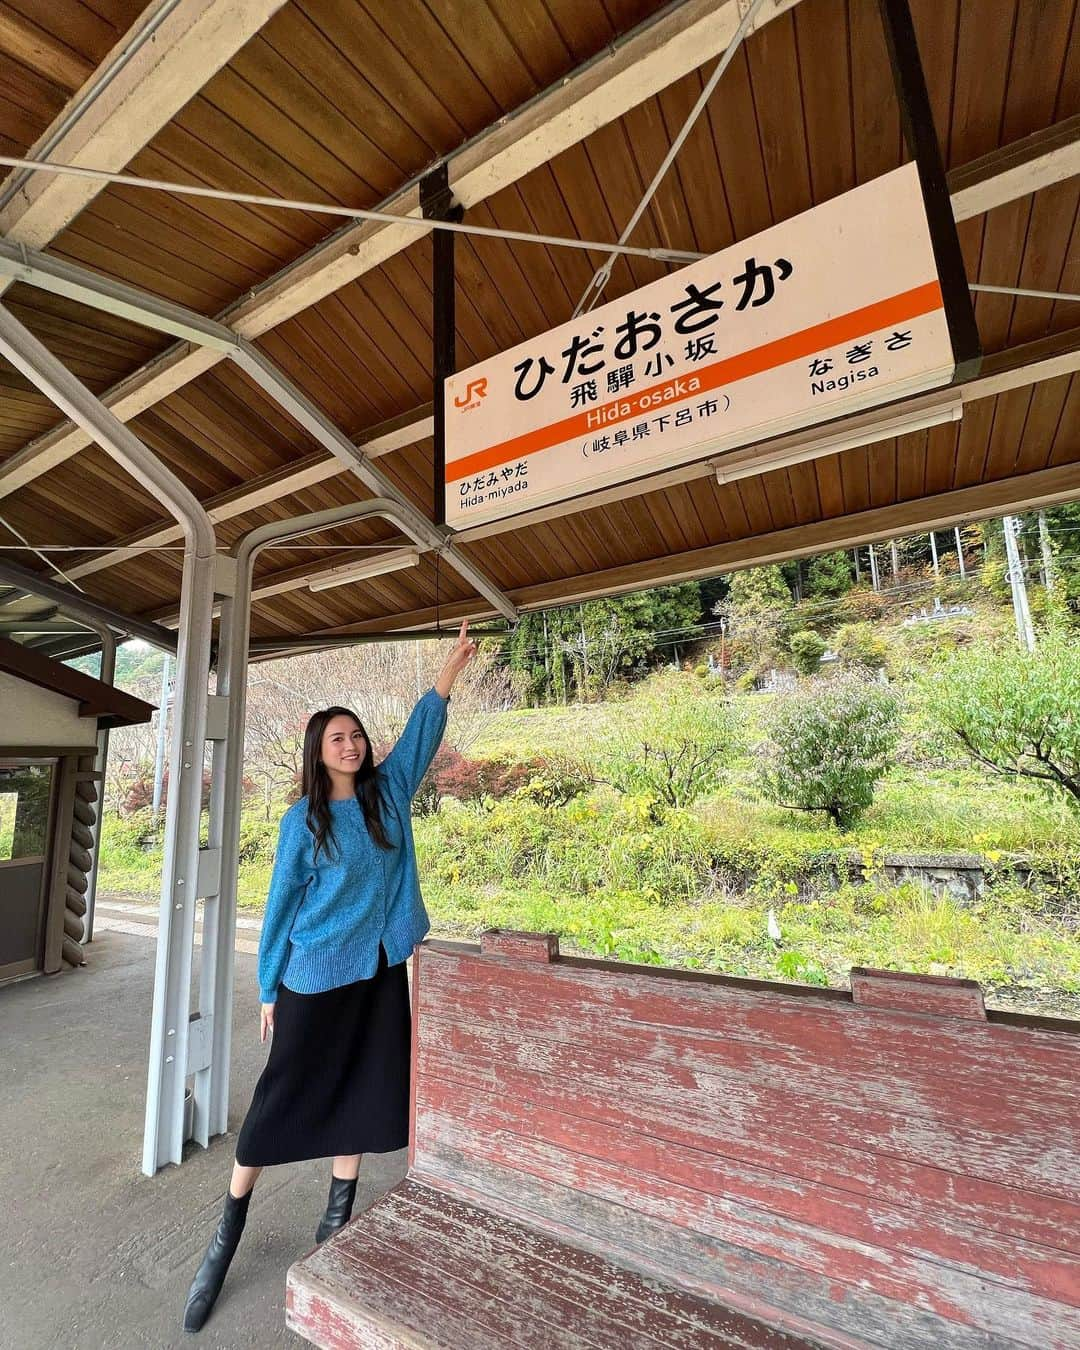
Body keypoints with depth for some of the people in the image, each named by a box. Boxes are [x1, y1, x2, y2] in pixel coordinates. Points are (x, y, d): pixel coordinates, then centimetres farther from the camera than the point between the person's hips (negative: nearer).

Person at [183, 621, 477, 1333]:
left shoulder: (388, 792, 0)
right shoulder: (303, 819, -7)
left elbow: (423, 729, 2)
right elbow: (281, 902, -3)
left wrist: (455, 662, 0)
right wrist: (269, 988, 0)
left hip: (381, 969, 3)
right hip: (314, 975, -3)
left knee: (363, 1089, 13)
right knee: (285, 1093, 8)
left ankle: (338, 1215, 34)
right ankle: (228, 1232, 28)